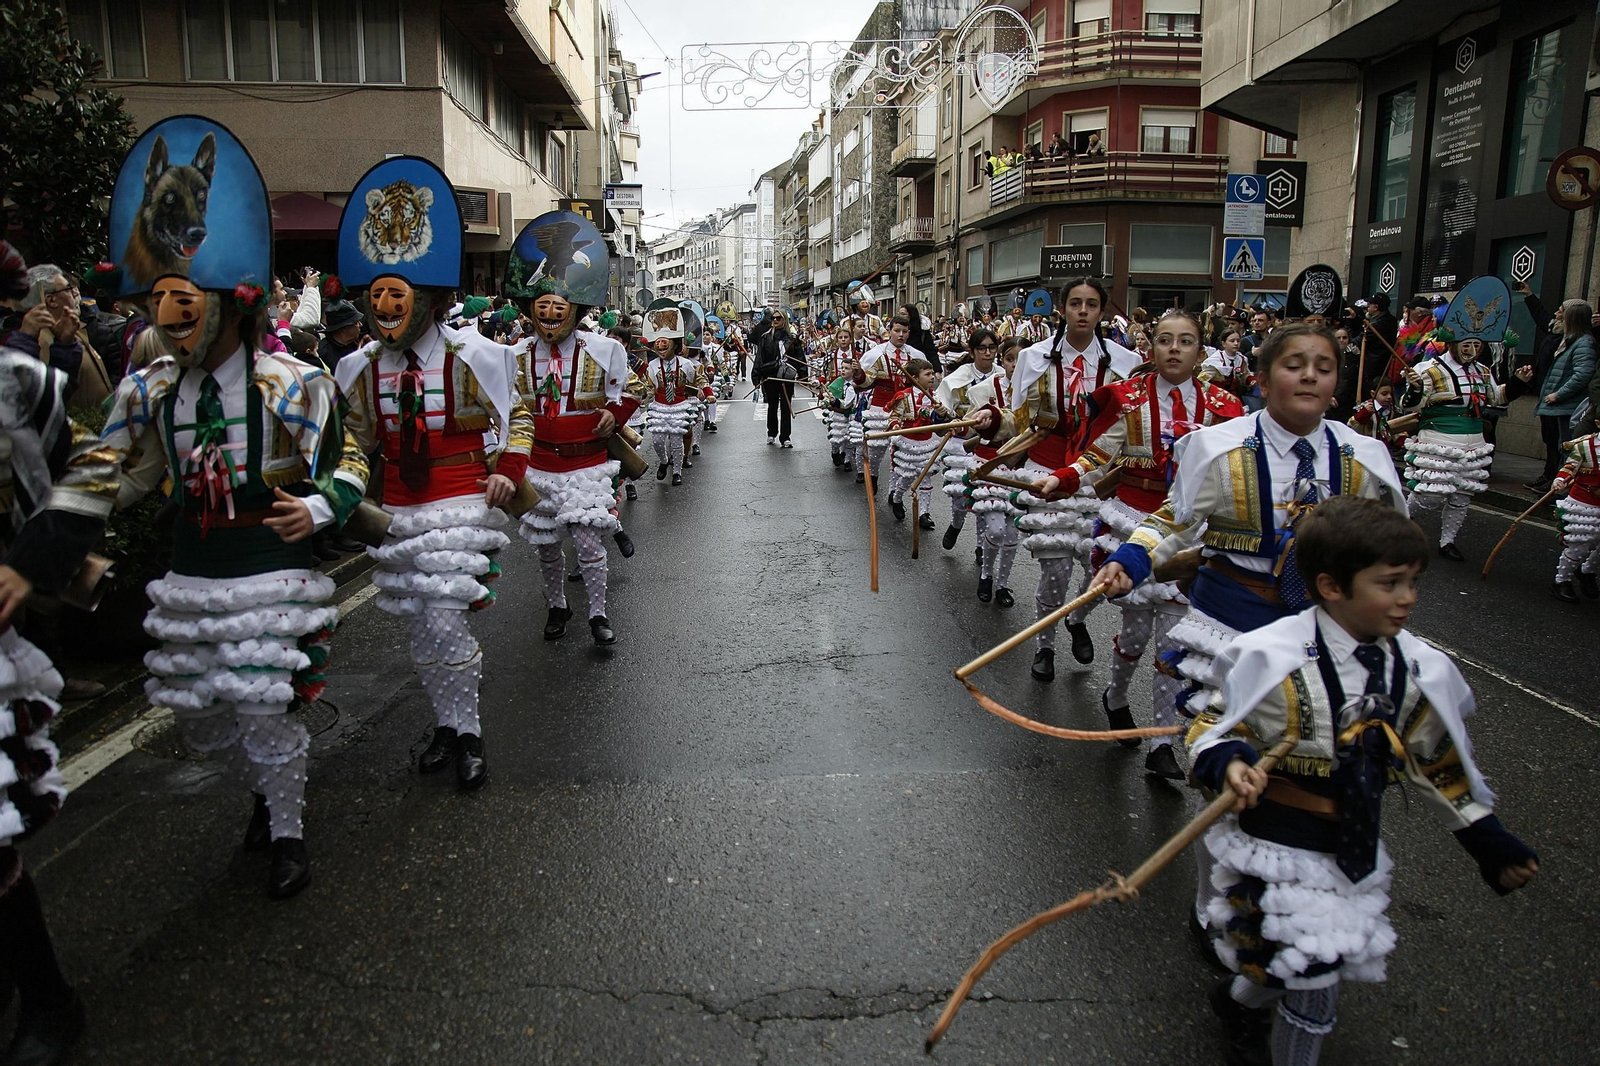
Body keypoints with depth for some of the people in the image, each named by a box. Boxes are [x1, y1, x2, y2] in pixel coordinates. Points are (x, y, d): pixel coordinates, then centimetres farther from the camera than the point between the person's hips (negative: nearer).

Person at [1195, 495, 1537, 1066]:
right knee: (1312, 975, -5)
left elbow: (1438, 765, 10)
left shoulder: (1420, 673, -2)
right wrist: (1229, 762, -33)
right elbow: (1217, 727, -11)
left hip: (1357, 849, 6)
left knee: (1316, 963, 14)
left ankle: (1241, 1003, 44)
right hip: (1274, 844, -5)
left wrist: (1491, 845, 13)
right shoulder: (1276, 660, -20)